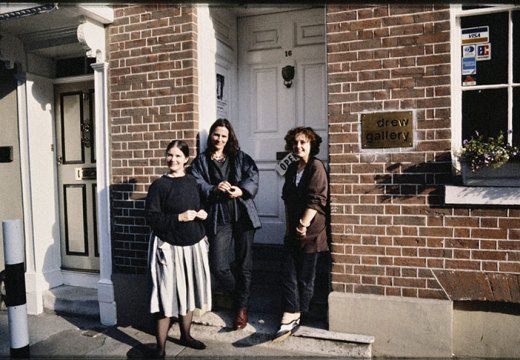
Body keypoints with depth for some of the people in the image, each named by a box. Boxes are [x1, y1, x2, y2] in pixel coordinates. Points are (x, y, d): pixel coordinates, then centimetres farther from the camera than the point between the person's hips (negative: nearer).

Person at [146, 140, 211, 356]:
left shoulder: (192, 182, 6)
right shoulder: (159, 185, -10)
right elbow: (151, 217, -14)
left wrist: (202, 214, -2)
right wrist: (179, 218, -21)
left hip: (193, 245, 6)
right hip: (169, 247, -5)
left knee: (188, 292, 16)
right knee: (167, 295, -2)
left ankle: (185, 336, 35)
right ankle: (161, 347, 12)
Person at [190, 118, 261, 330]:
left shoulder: (240, 157, 13)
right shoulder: (201, 161, 11)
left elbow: (253, 176, -1)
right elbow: (197, 185, -3)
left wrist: (241, 190, -19)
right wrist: (214, 189, -21)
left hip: (243, 214, 1)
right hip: (218, 217, -1)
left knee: (244, 263, 6)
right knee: (218, 265, -6)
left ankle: (242, 307, 23)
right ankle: (235, 293, 25)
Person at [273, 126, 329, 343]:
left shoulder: (316, 167, -10)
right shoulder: (292, 168, 12)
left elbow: (316, 200, -17)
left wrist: (303, 225, -16)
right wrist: (289, 226, 13)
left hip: (310, 233, -6)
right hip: (292, 232, 7)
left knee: (305, 277, 7)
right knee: (288, 274, 2)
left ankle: (294, 317, 22)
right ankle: (290, 318, 7)